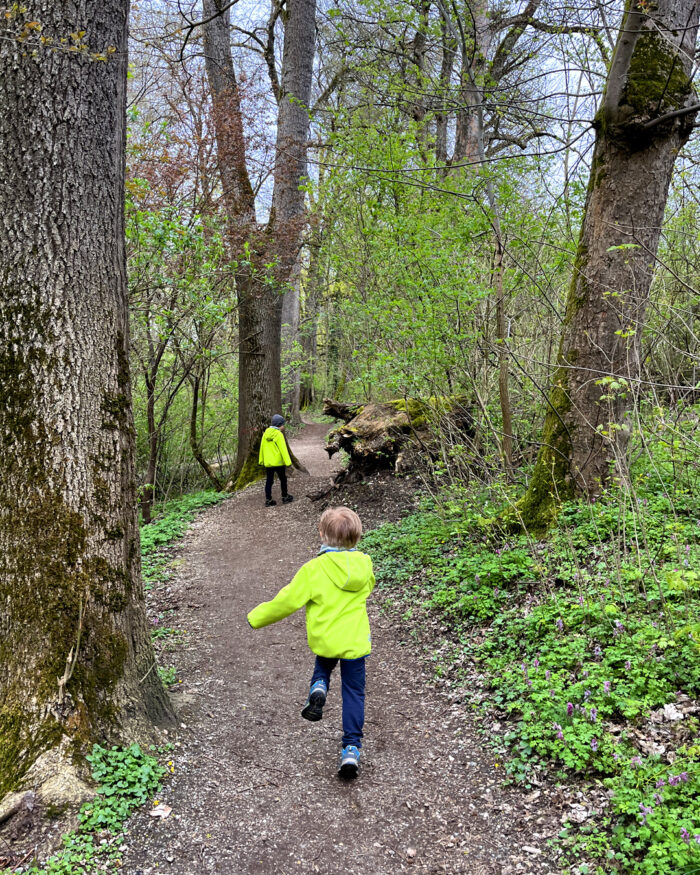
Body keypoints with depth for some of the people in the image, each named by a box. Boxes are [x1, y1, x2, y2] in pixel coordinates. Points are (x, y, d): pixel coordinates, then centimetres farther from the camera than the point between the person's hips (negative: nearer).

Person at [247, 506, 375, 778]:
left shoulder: (313, 569, -17)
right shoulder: (364, 565, -5)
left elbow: (288, 600, -12)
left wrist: (257, 618, 2)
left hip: (323, 640, -1)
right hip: (355, 642, 1)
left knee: (323, 665, 33)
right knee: (353, 693, 11)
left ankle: (318, 690, 5)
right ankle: (351, 748, 8)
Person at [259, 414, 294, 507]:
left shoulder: (266, 433, 4)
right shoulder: (278, 434, -16)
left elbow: (262, 447, 11)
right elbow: (283, 449, -19)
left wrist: (261, 460, 20)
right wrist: (287, 462, -18)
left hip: (268, 462, 5)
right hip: (278, 462, -5)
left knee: (269, 481, 8)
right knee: (283, 479, 12)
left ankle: (268, 500, 7)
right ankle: (285, 497, 22)